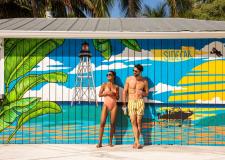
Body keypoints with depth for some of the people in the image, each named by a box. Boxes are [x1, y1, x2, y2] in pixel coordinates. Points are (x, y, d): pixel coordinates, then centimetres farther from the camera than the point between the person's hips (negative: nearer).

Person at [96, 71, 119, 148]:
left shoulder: (116, 86, 9)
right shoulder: (104, 85, 6)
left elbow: (117, 98, 12)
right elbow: (99, 94, 1)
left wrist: (114, 94, -8)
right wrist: (107, 93, -13)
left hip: (114, 105, 1)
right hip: (106, 104, -1)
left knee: (112, 123, 0)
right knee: (102, 122, -10)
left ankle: (110, 142, 8)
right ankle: (100, 142, -9)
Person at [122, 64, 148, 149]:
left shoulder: (144, 81, 2)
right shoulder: (129, 79, 2)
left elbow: (147, 93, 13)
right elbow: (124, 91, 6)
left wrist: (143, 93, -11)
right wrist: (124, 103, 0)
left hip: (140, 102, 0)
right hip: (131, 102, 0)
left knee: (138, 122, 0)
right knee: (133, 122, -7)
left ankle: (136, 142, 9)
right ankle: (137, 142, -9)